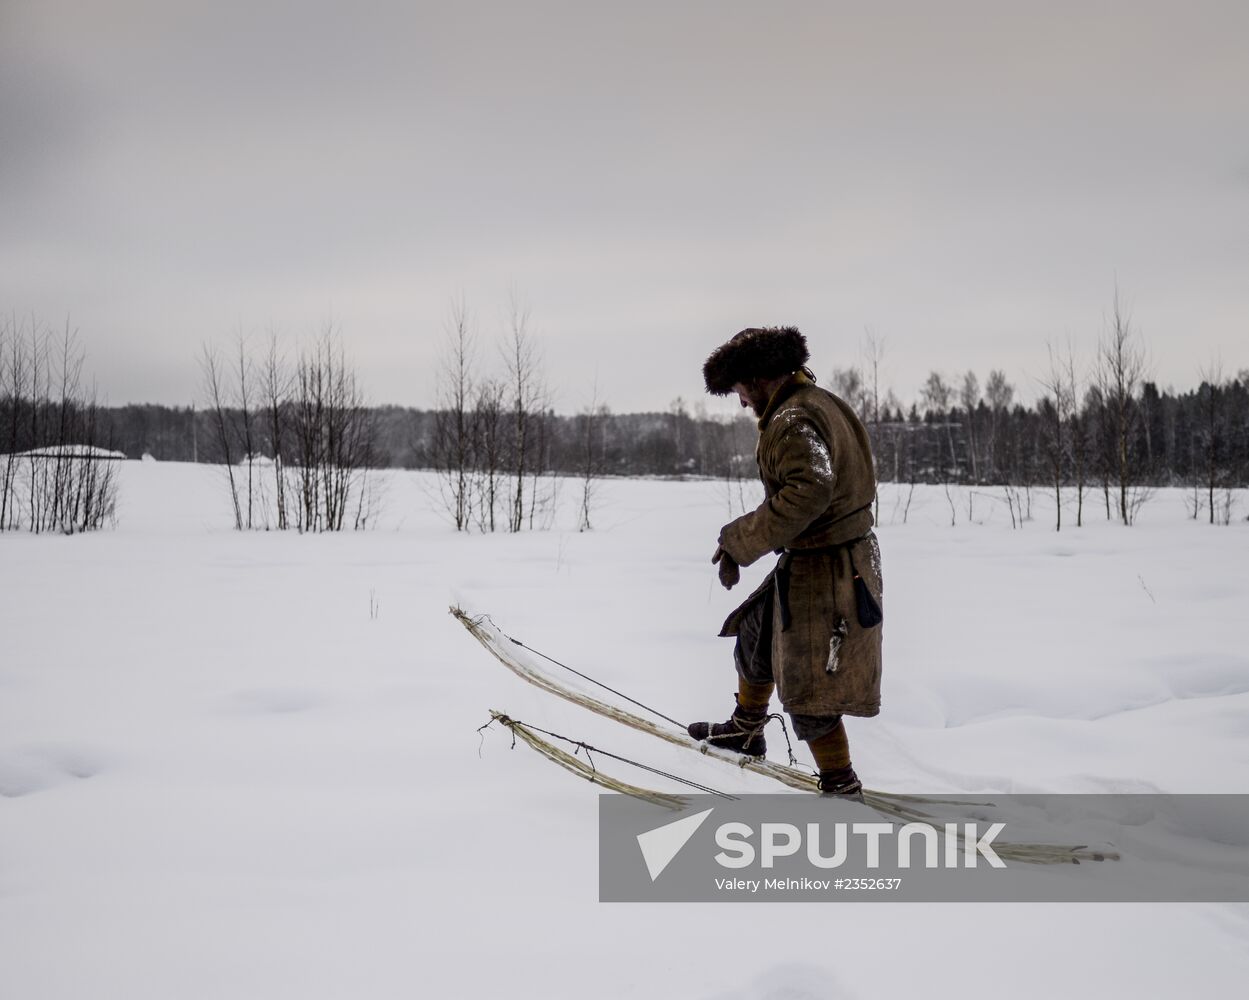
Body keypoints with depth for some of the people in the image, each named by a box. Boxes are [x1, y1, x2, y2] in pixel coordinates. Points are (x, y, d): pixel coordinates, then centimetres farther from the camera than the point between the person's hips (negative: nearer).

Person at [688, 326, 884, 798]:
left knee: (807, 689, 1)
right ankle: (746, 729, 47)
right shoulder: (820, 402, 9)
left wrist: (738, 541, -30)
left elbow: (809, 491, -37)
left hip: (822, 571, -11)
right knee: (755, 634, 28)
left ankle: (841, 788, 13)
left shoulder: (793, 421, -22)